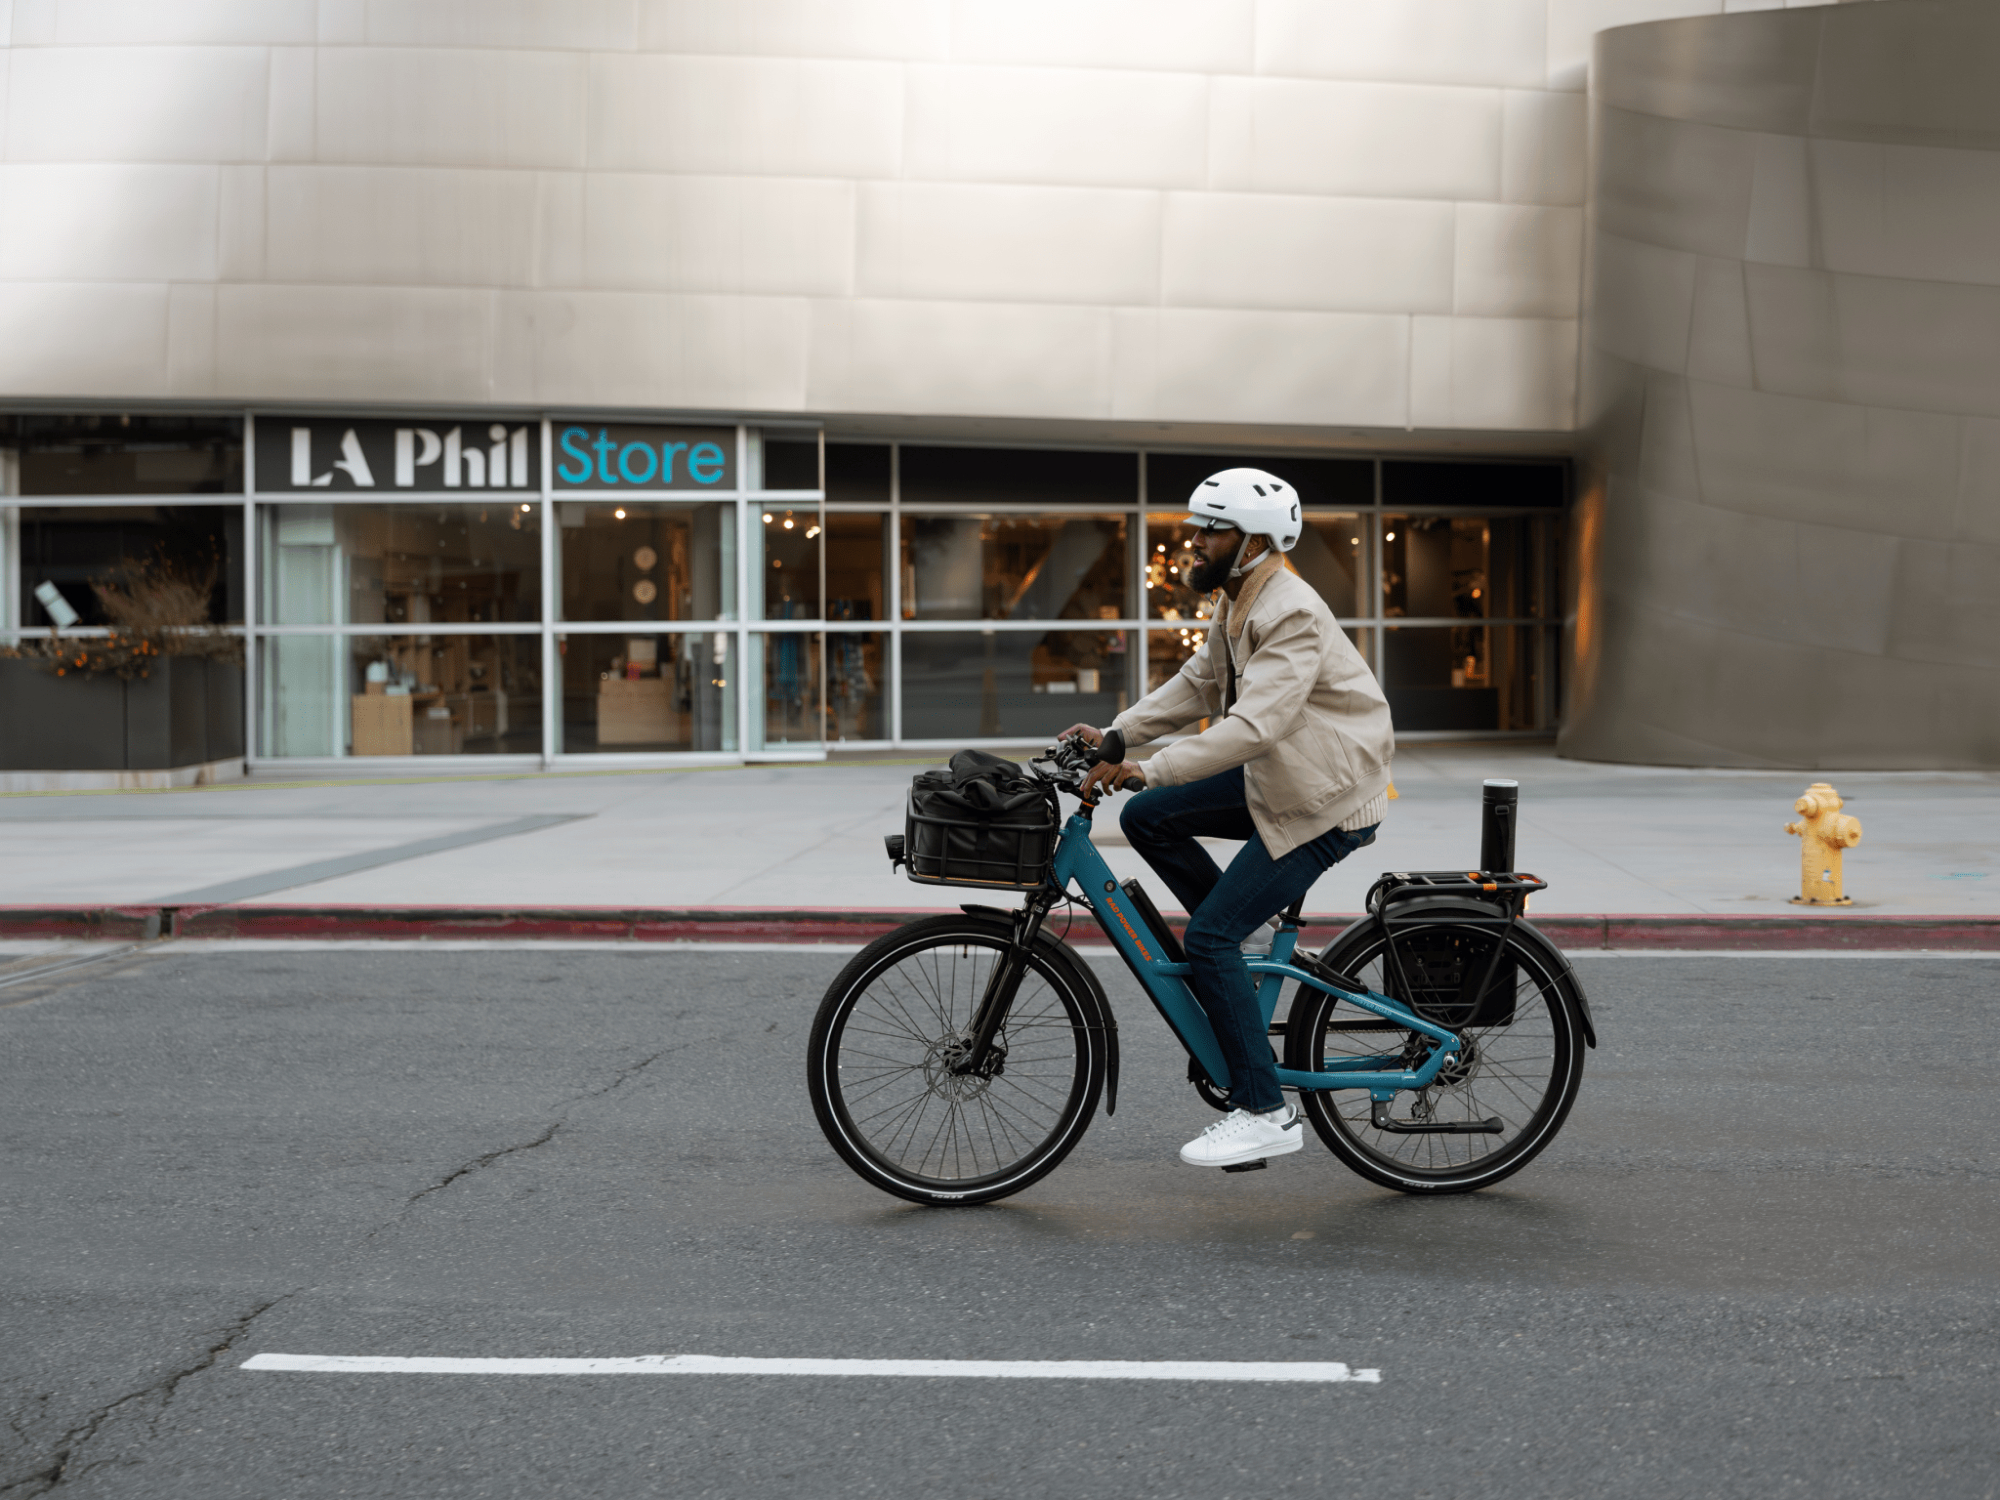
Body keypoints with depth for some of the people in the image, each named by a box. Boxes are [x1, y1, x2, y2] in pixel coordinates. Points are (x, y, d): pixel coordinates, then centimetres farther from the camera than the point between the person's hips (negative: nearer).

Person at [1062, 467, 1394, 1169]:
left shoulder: (1292, 617, -24)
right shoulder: (1239, 605, 9)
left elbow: (1253, 724, -34)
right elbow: (1194, 685, 14)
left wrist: (1150, 770, -39)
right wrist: (1112, 735, 2)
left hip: (1326, 801, -10)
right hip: (1275, 780, 10)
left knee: (1209, 937, -13)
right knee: (1147, 818, 4)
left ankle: (1266, 1112, -6)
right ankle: (1249, 935, 15)